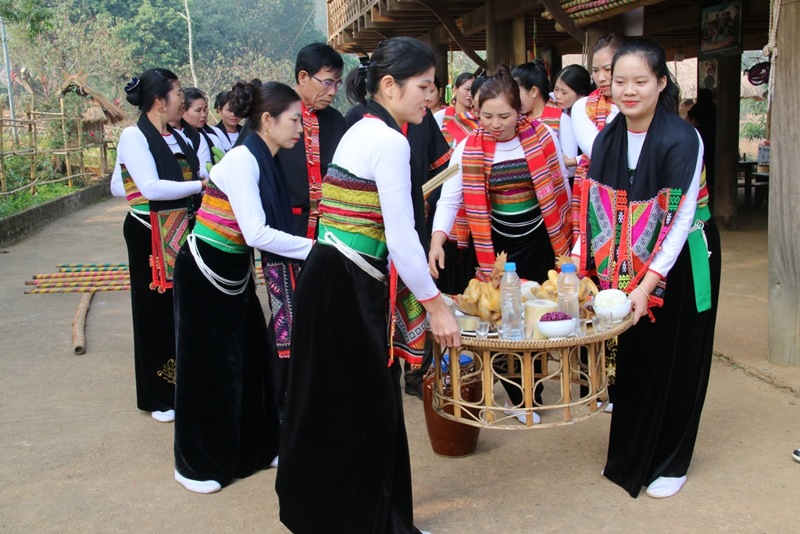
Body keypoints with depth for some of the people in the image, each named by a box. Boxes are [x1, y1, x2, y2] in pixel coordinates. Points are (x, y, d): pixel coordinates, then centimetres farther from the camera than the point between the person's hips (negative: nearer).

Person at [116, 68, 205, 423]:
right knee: (156, 311, 5)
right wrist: (202, 184, -18)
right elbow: (151, 187, -23)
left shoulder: (178, 138, 9)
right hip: (150, 237, -6)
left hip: (182, 234, 6)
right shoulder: (134, 136, -12)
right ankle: (158, 397, 20)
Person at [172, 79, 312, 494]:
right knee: (207, 365, 4)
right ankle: (197, 463, 22)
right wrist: (316, 248, -24)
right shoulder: (242, 160, -22)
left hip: (236, 271, 8)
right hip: (204, 271, -8)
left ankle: (254, 447, 30)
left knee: (252, 357, 13)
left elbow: (268, 227, 1)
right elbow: (257, 233, -29)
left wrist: (314, 245, -5)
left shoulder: (266, 161, 2)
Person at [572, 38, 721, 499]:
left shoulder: (682, 140, -20)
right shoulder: (606, 140, -3)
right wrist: (577, 265, -11)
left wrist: (649, 284, -28)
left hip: (681, 265, -5)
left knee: (675, 361, 6)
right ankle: (630, 456, 29)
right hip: (628, 268, 5)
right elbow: (594, 210, -1)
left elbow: (679, 221, -23)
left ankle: (670, 462, 23)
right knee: (632, 358, 13)